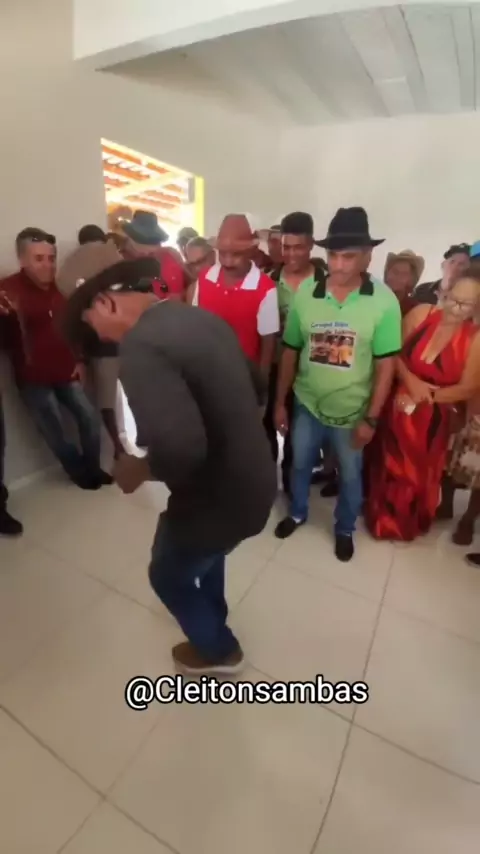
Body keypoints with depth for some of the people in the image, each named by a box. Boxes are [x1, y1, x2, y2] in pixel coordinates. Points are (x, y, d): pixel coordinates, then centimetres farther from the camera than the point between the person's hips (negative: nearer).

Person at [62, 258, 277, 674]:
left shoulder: (141, 345, -25)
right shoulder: (203, 318, 5)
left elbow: (180, 449, -35)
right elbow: (255, 380, 15)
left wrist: (140, 469, -14)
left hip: (220, 496, -8)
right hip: (254, 477, 9)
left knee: (169, 576, 23)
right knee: (204, 552, 35)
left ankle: (219, 650, 49)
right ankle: (210, 616, 63)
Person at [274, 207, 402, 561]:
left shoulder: (384, 301, -14)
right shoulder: (305, 295, -8)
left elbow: (386, 365, -11)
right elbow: (290, 352, -2)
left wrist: (371, 419, -12)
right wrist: (280, 402, 1)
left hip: (351, 412, -1)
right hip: (306, 404, 2)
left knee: (351, 475, 18)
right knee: (300, 464, 21)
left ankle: (345, 529, 45)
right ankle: (297, 513, 49)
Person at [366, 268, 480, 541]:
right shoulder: (421, 313, -11)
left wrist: (426, 397, -17)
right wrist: (410, 381, -20)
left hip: (433, 419, -1)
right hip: (398, 407, 2)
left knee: (421, 473, 18)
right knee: (390, 467, 19)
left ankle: (409, 524, 47)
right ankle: (383, 519, 47)